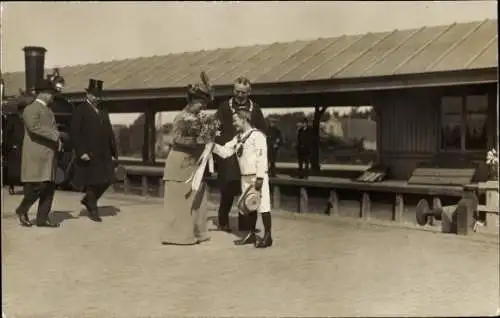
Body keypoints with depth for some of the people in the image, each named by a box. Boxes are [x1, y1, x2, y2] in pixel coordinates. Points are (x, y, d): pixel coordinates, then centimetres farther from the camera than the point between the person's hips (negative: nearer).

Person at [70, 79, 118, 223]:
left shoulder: (103, 112, 16)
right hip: (89, 155, -6)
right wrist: (81, 152, -18)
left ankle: (88, 200, 28)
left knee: (106, 180, 6)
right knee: (92, 182, 2)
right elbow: (74, 133, -12)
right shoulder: (80, 110, -5)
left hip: (104, 155, 6)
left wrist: (113, 152, 8)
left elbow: (110, 133, 14)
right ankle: (93, 210, 17)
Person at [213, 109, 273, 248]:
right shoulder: (237, 138, 12)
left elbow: (262, 158, -17)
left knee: (263, 205, -4)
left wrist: (260, 177, -20)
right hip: (245, 177, 8)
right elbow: (224, 151, 11)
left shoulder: (257, 135, -12)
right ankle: (251, 234, 24)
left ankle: (267, 236, 2)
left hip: (257, 177, -8)